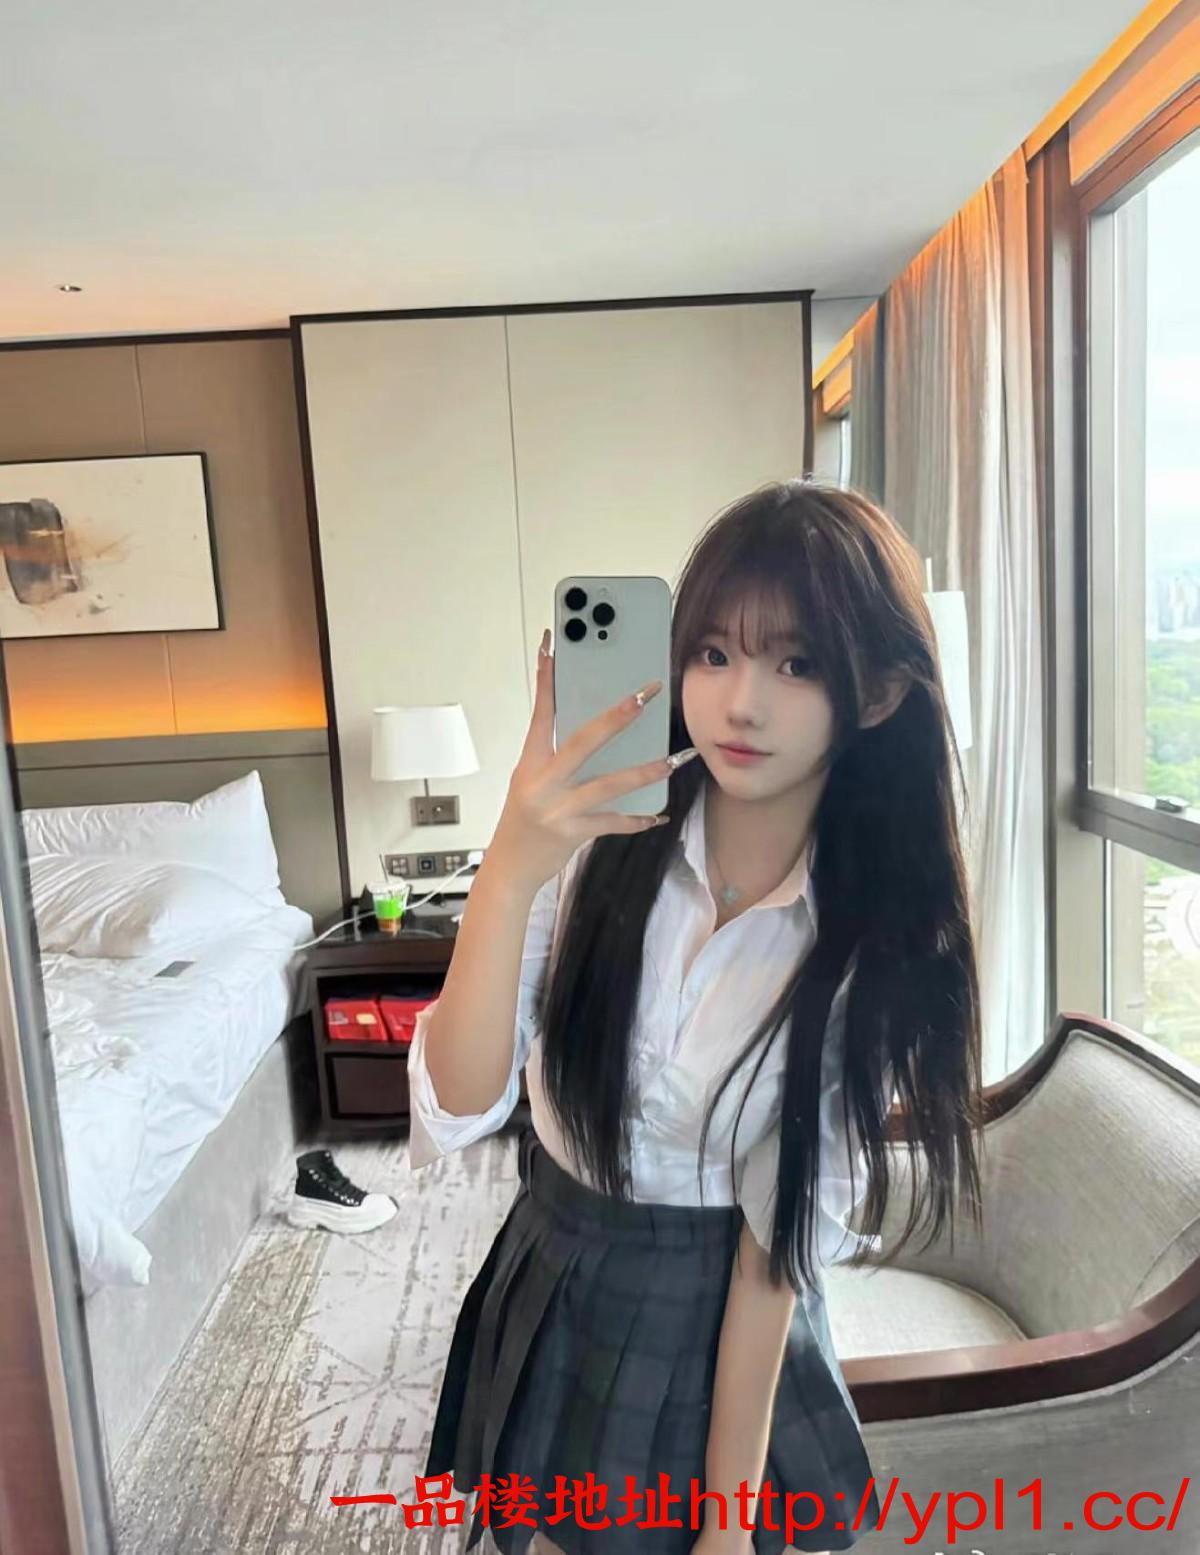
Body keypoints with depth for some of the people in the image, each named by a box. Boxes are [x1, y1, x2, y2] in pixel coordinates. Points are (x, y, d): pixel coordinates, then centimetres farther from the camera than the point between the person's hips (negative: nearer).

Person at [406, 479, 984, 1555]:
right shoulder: (599, 839, -19)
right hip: (556, 1282, 2)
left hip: (718, 1316, -1)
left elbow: (787, 1235, -13)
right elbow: (459, 1104, -24)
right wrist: (508, 871, -39)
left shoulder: (875, 939, -18)